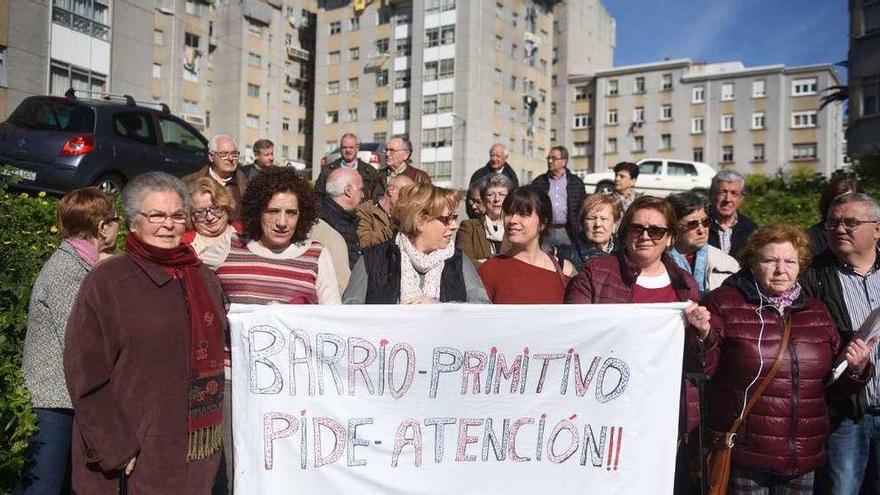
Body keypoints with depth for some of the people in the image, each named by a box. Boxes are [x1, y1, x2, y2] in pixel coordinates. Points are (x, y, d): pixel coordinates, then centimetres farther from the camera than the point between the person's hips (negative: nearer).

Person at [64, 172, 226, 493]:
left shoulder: (205, 279, 7)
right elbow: (86, 374, -10)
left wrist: (213, 429, 11)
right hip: (136, 455, -5)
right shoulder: (107, 280, -9)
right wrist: (115, 449, -13)